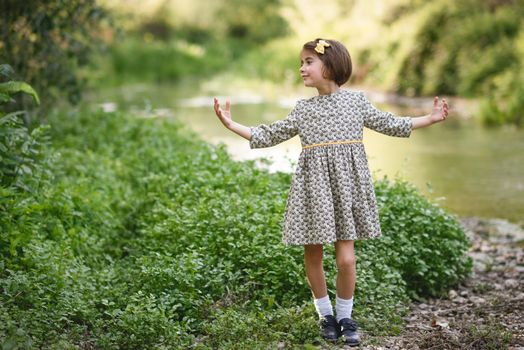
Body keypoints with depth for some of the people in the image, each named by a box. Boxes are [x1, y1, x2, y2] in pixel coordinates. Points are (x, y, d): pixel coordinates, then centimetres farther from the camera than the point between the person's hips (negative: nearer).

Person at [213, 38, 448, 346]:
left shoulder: (356, 100, 5)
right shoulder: (303, 109, 8)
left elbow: (389, 124, 12)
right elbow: (270, 136, 11)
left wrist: (430, 119, 10)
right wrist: (232, 125, 6)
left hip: (346, 182, -2)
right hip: (314, 185, 2)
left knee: (346, 258, -5)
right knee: (313, 255, 5)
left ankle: (345, 317, 15)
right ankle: (326, 315, 24)